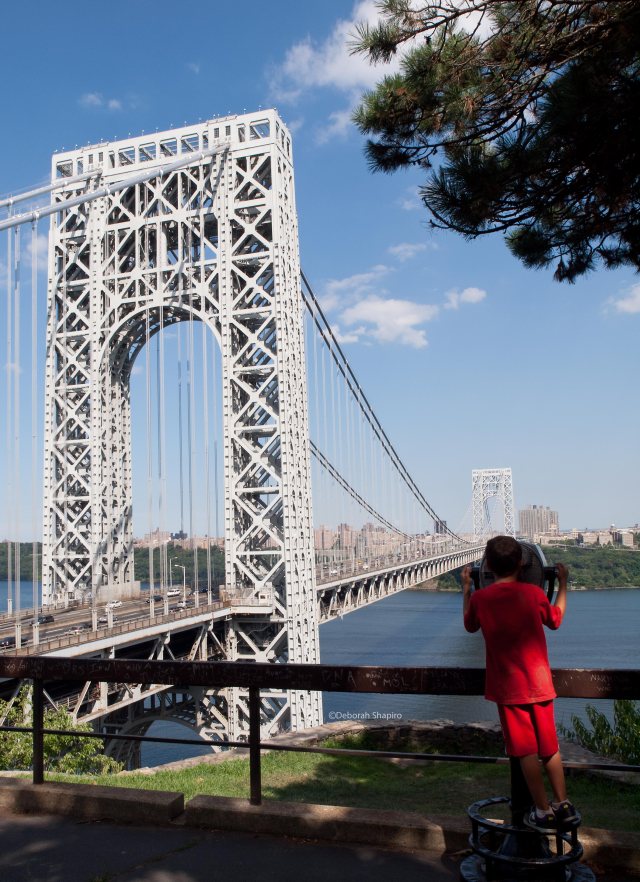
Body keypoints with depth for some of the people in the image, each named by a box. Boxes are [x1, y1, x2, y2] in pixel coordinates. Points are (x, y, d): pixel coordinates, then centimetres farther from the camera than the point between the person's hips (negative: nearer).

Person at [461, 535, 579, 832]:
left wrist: (466, 589, 21)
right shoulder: (533, 593, -7)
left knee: (526, 751, 6)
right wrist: (563, 583, 22)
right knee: (549, 746, 16)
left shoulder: (480, 598, -8)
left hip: (508, 687, -2)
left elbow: (470, 626, 13)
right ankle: (563, 805, 23)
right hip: (540, 683, 2)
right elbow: (555, 620, 12)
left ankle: (544, 813, 12)